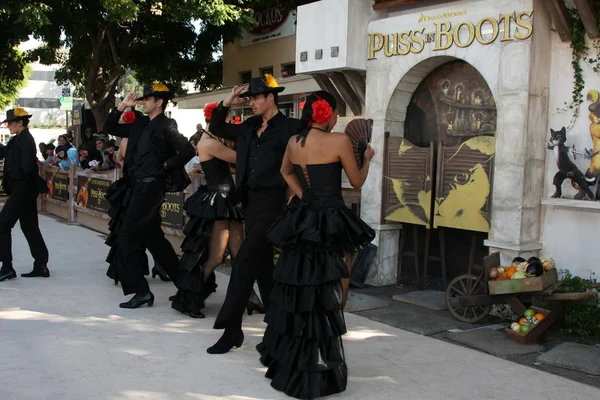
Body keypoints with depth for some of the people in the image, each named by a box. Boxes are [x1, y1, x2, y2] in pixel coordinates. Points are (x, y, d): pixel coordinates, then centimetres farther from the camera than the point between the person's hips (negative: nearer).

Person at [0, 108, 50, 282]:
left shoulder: (25, 140, -15)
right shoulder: (17, 140, 14)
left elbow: (27, 168, -22)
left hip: (23, 190, -10)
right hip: (24, 190, 10)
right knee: (29, 227, 11)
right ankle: (41, 266, 16)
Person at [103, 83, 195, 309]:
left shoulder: (167, 125, -9)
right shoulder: (140, 124, 14)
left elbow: (188, 151, -19)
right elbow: (110, 128, 21)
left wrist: (165, 166, -13)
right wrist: (122, 107, 10)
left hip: (151, 187, -9)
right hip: (140, 186, 9)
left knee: (126, 238, -9)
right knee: (153, 238, 15)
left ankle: (140, 291, -2)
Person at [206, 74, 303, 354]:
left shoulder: (289, 127, -8)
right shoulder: (249, 127, 12)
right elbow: (216, 128, 22)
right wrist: (226, 104, 9)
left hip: (271, 203, -8)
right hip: (250, 202, 8)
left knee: (244, 262, -11)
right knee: (262, 263, 14)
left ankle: (231, 329, -6)